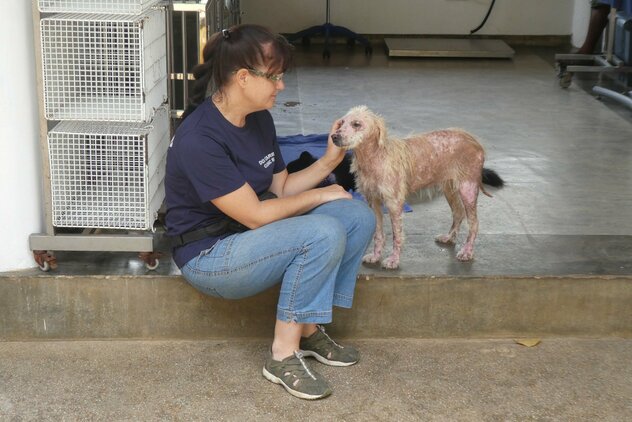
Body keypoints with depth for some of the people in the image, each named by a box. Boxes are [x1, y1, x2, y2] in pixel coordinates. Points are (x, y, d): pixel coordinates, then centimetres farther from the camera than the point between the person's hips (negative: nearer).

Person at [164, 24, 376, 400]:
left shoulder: (259, 118, 2)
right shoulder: (199, 140, -26)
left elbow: (281, 188, 9)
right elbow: (256, 215, -24)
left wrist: (329, 161, -6)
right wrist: (320, 195, -12)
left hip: (251, 231, 9)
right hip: (210, 255, -9)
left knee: (358, 216, -5)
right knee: (325, 234, -28)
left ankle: (309, 328, 2)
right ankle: (284, 355, -16)